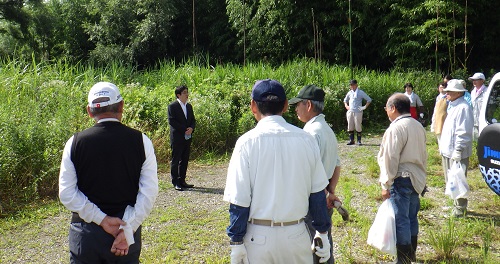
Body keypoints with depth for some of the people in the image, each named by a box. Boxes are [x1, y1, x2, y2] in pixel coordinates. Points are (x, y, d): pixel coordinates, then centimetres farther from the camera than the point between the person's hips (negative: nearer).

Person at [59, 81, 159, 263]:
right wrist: (128, 228, -9)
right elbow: (149, 193, -10)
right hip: (128, 230, 1)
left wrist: (102, 220, -7)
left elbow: (67, 194, -7)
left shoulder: (75, 142, -5)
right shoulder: (140, 141, -6)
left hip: (86, 232, 0)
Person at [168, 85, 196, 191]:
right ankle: (175, 182, 5)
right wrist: (184, 130, -16)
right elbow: (171, 121, -14)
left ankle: (182, 181, 18)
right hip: (177, 137, -7)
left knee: (185, 160, 10)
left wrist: (191, 128, -6)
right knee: (175, 160, -2)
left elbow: (193, 120, 16)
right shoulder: (172, 106, -6)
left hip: (187, 138, 7)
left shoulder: (189, 106, 16)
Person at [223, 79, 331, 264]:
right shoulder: (306, 139, -3)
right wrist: (322, 232, 14)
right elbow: (318, 193, 2)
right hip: (296, 234, 3)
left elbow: (239, 200, -13)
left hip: (259, 236, -2)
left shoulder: (247, 142, -12)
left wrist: (236, 242, -3)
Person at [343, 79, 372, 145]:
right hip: (350, 112, 4)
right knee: (350, 127, 4)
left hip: (358, 112, -4)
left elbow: (369, 100, 2)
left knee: (358, 127, -3)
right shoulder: (349, 93, 12)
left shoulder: (360, 92, 0)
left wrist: (365, 107, -6)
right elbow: (345, 100, 29)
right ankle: (351, 140, 11)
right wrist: (346, 106, 12)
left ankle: (359, 141, 5)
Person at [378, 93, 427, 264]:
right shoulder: (418, 126, 10)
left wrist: (386, 185, -11)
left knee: (401, 221, 0)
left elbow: (390, 159, -18)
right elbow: (423, 155, 17)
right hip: (417, 179, 9)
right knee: (412, 218, 19)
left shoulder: (396, 128, -17)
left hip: (402, 179, -9)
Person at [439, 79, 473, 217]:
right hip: (447, 151, 10)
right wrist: (443, 146, 20)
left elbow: (463, 132, -21)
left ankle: (460, 208, 11)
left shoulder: (463, 107, -16)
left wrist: (458, 150, -23)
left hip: (457, 153, -10)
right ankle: (456, 204, 32)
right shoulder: (452, 105, 15)